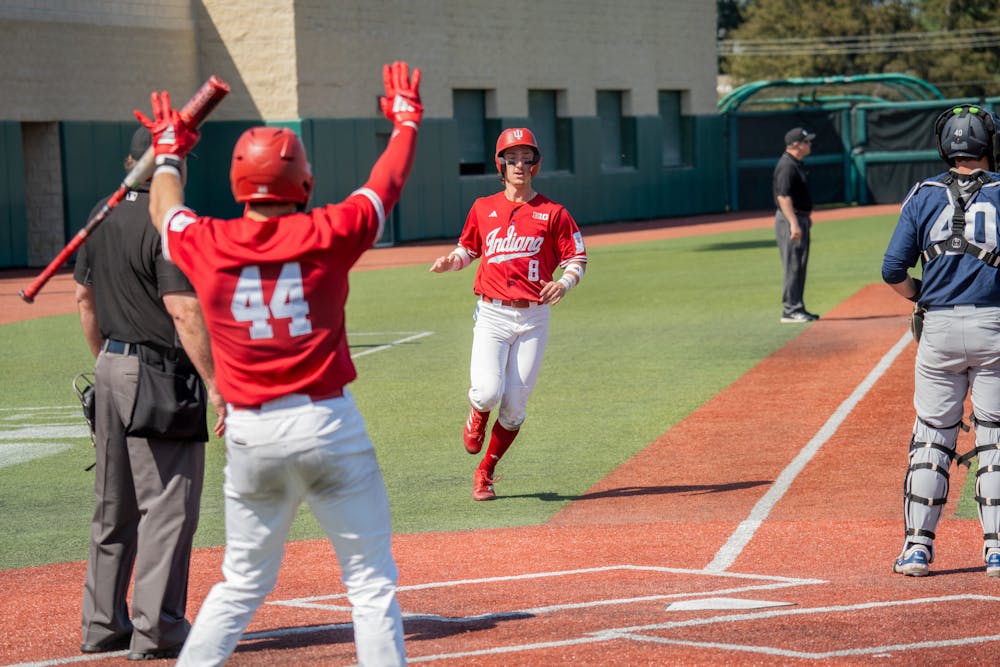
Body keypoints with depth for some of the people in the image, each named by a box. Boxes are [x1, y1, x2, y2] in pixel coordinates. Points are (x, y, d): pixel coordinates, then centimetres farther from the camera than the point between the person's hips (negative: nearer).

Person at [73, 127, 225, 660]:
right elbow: (184, 312, -21)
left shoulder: (102, 216, 9)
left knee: (114, 507, 16)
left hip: (111, 371, 8)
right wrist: (216, 385, -20)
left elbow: (84, 297, 17)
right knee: (168, 504, -3)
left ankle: (103, 624, 22)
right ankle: (157, 631, -2)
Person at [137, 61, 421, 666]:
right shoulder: (328, 234, -5)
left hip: (250, 434, 3)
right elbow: (388, 183, 12)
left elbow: (165, 207, 23)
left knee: (244, 582, 16)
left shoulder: (205, 245, -1)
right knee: (372, 579, 4)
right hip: (328, 422, -3)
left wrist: (169, 152, 43)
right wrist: (407, 119, 31)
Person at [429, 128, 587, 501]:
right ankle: (477, 415, 19)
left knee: (515, 405, -1)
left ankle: (485, 473, 17)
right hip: (492, 315, 0)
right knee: (489, 391, -19)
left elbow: (577, 260, 4)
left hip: (534, 318, 0)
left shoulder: (552, 214, 2)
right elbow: (469, 248, 21)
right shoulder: (483, 208, 8)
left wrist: (565, 283, -16)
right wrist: (453, 260, -2)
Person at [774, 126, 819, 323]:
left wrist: (806, 217, 26)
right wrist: (794, 223, -28)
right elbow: (783, 196, -24)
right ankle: (790, 310, -7)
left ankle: (797, 308, 18)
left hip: (800, 219, 10)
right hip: (790, 219, -10)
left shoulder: (797, 163, 15)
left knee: (800, 265, 13)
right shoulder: (786, 165, -17)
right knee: (792, 266, -8)